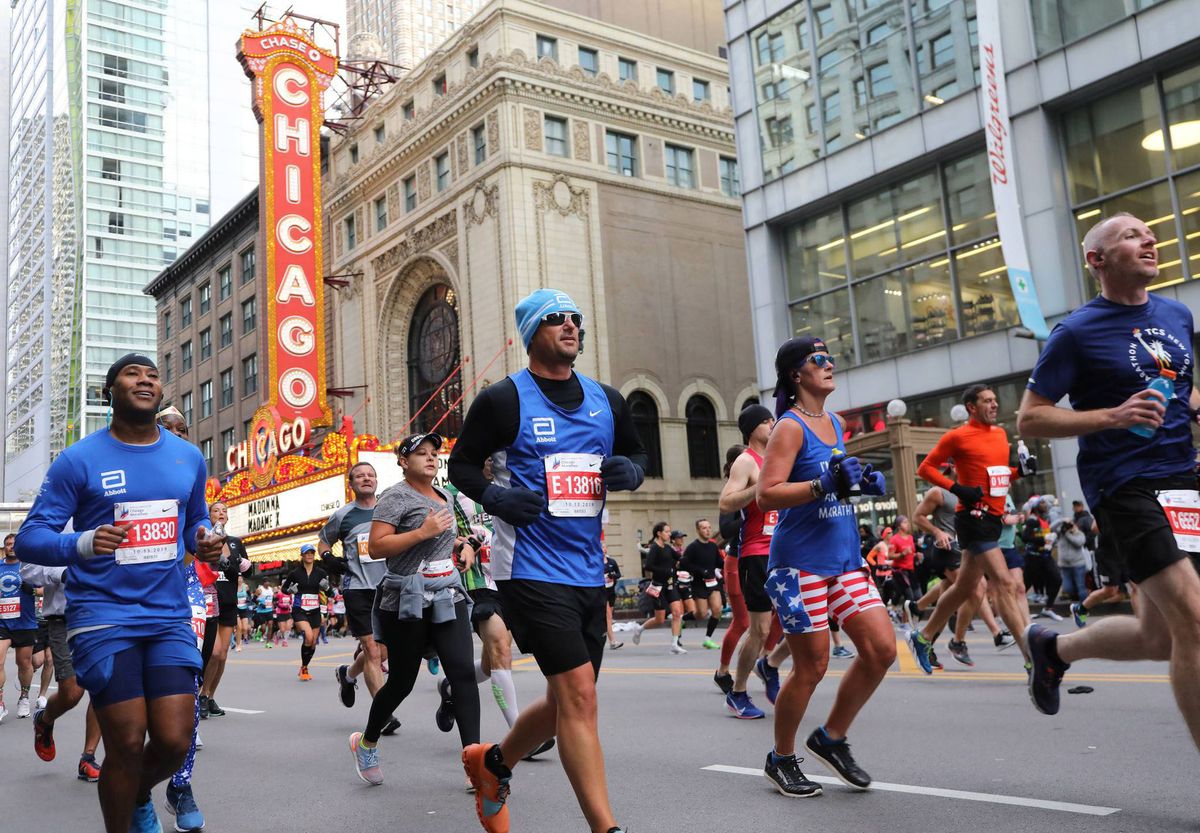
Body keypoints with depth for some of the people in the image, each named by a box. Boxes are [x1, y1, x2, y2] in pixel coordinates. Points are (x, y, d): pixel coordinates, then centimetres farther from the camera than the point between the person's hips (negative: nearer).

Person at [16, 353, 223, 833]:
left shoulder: (190, 459, 8)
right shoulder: (80, 460, -3)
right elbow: (29, 538, -4)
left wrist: (205, 543, -1)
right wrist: (83, 543, -25)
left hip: (170, 617, 3)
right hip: (103, 618, -3)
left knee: (174, 740, -3)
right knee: (127, 744, -6)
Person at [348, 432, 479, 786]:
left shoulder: (443, 494, 15)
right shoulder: (396, 497, -7)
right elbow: (375, 547, -16)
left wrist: (463, 544, 12)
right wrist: (423, 532, -22)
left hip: (448, 596, 6)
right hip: (407, 602, -6)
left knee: (464, 673, -9)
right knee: (401, 682, 6)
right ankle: (366, 742, 32)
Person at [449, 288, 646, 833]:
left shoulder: (606, 400, 11)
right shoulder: (503, 399, -4)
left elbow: (637, 453, 23)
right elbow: (461, 464, 2)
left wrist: (630, 472, -1)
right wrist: (495, 497, -17)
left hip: (588, 571, 7)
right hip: (530, 568, -6)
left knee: (568, 703, 14)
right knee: (579, 695, -14)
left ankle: (493, 762, 40)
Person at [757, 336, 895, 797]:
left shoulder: (835, 423, 13)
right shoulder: (790, 427, -10)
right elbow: (767, 495, -19)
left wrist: (862, 481, 7)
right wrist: (824, 484, -28)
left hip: (844, 558, 8)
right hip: (801, 563, -7)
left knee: (882, 649, 1)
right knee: (812, 666, -1)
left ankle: (832, 738, 22)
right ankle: (781, 759, 22)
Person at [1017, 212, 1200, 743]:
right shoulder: (1077, 332, -7)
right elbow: (1029, 419, -7)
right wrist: (1115, 416, -19)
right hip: (1125, 486, -7)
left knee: (1157, 637, 11)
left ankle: (1053, 648, 36)